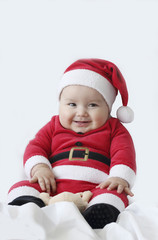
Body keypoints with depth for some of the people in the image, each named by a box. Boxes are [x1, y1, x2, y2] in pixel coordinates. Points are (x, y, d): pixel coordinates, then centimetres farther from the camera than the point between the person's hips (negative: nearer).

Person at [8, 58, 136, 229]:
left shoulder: (114, 129, 18)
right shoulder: (53, 127, 24)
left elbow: (124, 154, 6)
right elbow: (35, 147, 17)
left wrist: (120, 178, -15)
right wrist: (39, 168, -6)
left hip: (95, 189, -2)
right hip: (53, 188, 3)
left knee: (113, 196, -34)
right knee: (22, 188, -19)